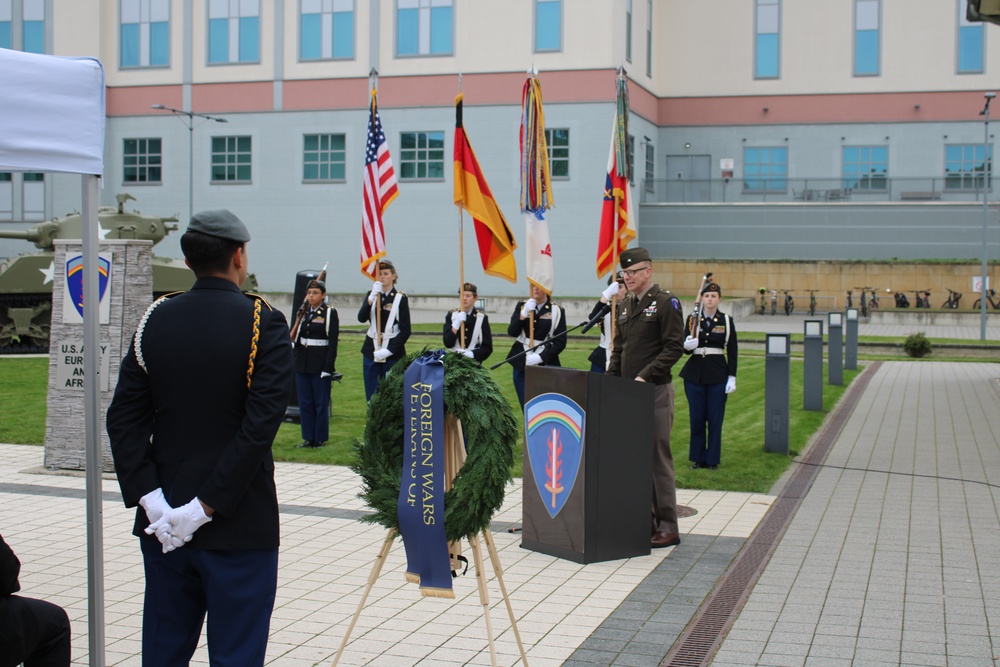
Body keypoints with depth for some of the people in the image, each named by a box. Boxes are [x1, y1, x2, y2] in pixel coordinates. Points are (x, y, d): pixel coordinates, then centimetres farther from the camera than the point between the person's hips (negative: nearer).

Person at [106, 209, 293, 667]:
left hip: (162, 526, 4)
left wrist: (149, 496, -6)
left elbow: (123, 418, -3)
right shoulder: (263, 323, -9)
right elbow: (261, 423, -18)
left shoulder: (155, 320, 3)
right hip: (240, 527, -4)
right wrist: (208, 505, -15)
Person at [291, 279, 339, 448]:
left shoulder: (330, 313, -7)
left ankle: (320, 438, 11)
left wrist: (328, 367, -15)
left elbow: (333, 342, -10)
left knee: (321, 403, 2)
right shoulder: (304, 312, 10)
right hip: (302, 363, 6)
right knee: (305, 402, 9)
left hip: (320, 364, -6)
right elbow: (296, 336, 15)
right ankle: (308, 437, 17)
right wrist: (291, 343, -9)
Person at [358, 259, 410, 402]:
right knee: (372, 397, 5)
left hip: (393, 354, -3)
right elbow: (361, 318, -9)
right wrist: (372, 297, -22)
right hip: (371, 352, 3)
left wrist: (389, 351, -16)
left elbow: (405, 331, -7)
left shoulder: (400, 298, -3)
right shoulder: (372, 295, 8)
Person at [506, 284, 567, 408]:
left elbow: (560, 342, -5)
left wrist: (540, 357, -16)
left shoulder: (557, 311, -1)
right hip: (522, 365, 2)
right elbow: (512, 332, -4)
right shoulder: (522, 306, 7)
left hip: (546, 365, -2)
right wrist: (524, 314, -18)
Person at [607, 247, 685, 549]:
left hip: (656, 390, -7)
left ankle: (668, 527, 0)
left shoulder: (666, 302, -7)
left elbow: (674, 348, -13)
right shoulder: (625, 305, 16)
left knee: (658, 456, -6)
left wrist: (645, 376, -19)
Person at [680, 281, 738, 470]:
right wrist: (687, 345, -21)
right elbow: (683, 347, 3)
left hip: (718, 375, -1)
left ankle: (712, 458, 13)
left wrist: (732, 377, -4)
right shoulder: (692, 319, 2)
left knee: (715, 418, 3)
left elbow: (732, 351, 2)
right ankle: (698, 457, 17)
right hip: (694, 374, 1)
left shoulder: (726, 320, 1)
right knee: (697, 418, 6)